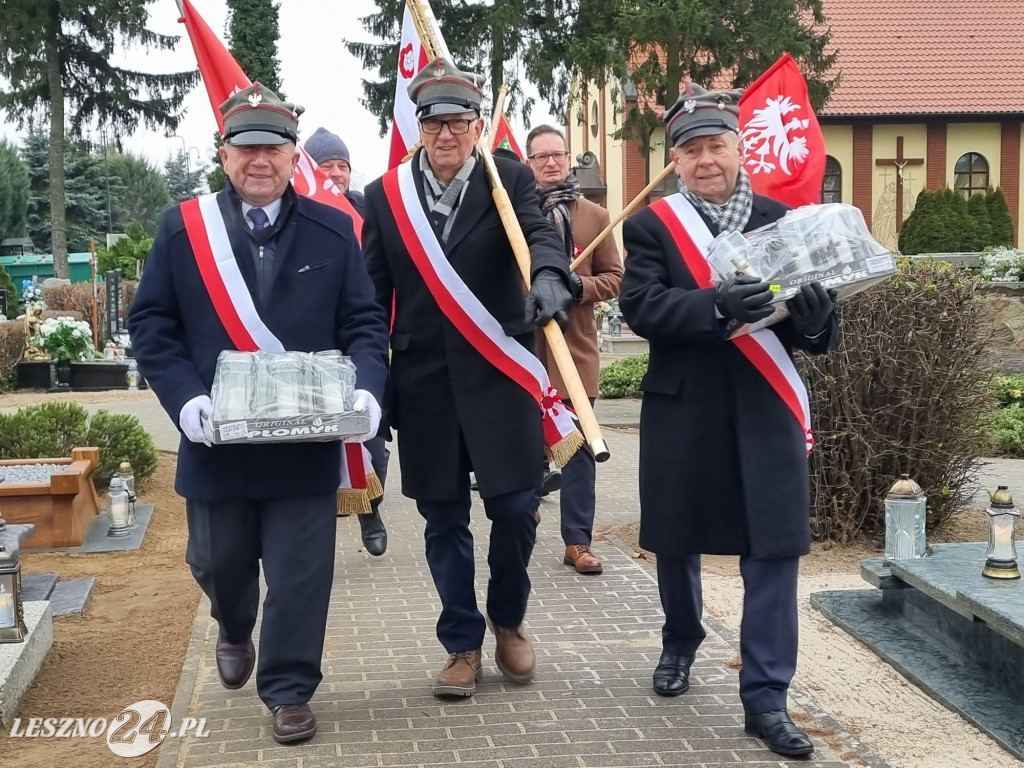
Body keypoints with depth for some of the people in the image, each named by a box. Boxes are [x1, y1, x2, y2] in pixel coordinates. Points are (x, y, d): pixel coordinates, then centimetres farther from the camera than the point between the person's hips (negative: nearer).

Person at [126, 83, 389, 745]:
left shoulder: (333, 231, 3)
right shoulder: (181, 229, 2)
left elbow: (364, 323, 2)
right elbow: (151, 324, 1)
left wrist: (366, 390, -15)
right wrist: (185, 398, -14)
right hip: (216, 440, 1)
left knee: (300, 573, 3)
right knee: (218, 562, 17)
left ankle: (289, 689, 20)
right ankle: (234, 630, 49)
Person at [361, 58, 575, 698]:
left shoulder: (511, 180, 2)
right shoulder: (386, 195, 7)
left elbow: (540, 233, -17)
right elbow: (373, 294, 7)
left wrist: (549, 277, -40)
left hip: (497, 374, -1)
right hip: (423, 380, 2)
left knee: (515, 506, -2)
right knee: (443, 517, 8)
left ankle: (508, 619, 26)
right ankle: (463, 644, 23)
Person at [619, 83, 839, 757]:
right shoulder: (650, 227, 0)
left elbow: (817, 335, 4)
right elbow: (640, 307, -16)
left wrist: (814, 317, -20)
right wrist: (716, 306, -30)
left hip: (766, 413, 1)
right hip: (681, 413, 0)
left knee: (774, 549, -2)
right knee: (677, 540, 14)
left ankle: (765, 697, 8)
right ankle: (681, 642, 42)